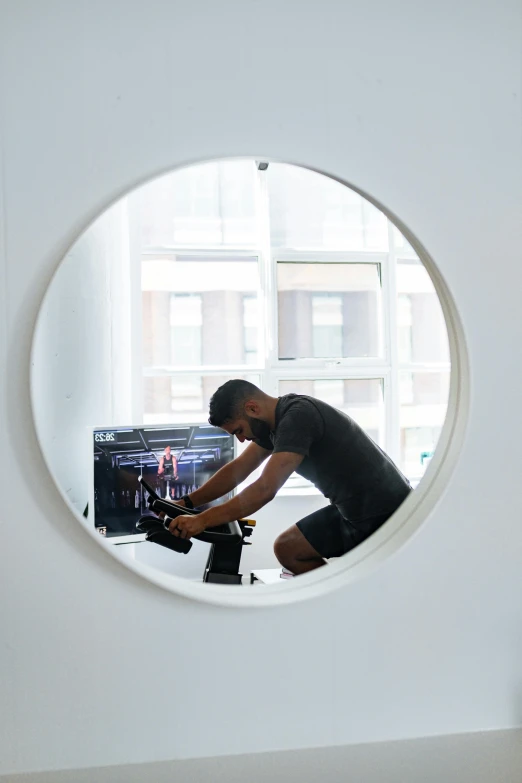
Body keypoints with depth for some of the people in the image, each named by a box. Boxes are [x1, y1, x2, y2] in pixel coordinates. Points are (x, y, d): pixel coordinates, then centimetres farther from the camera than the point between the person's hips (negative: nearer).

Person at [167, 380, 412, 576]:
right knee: (287, 549, 8)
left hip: (387, 514, -10)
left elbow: (265, 490, -31)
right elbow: (238, 469, 12)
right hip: (351, 510, 10)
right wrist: (187, 503, 6)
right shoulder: (277, 419, 5)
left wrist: (203, 520, -26)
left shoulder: (297, 416, -25)